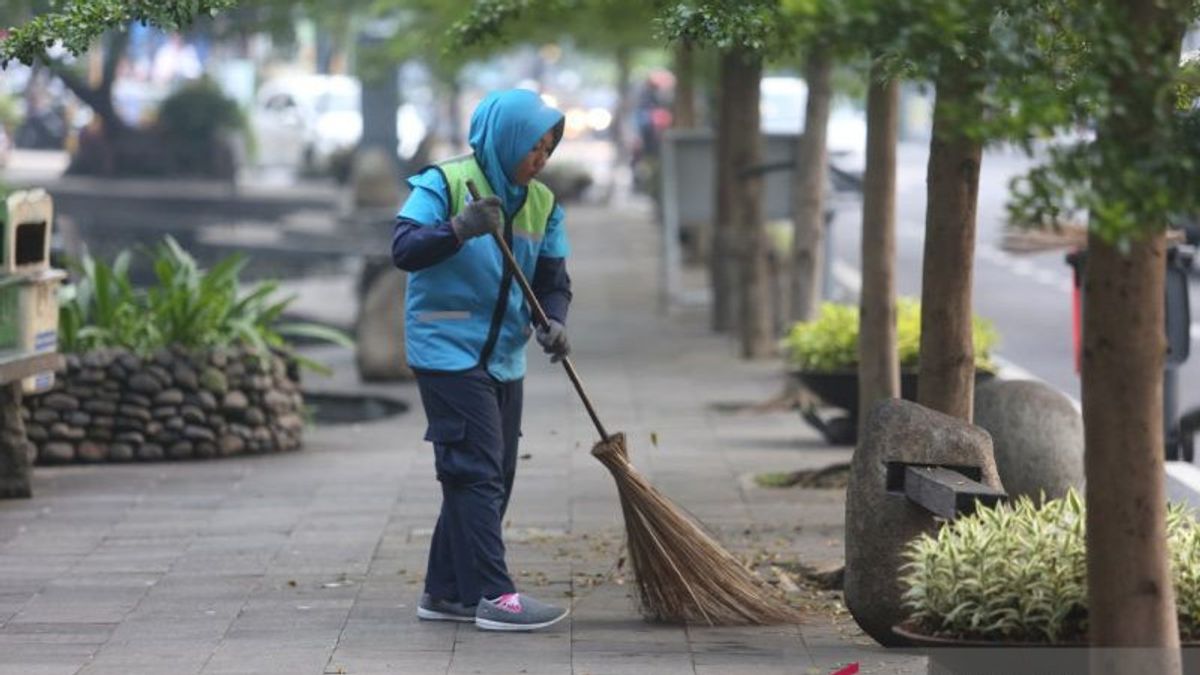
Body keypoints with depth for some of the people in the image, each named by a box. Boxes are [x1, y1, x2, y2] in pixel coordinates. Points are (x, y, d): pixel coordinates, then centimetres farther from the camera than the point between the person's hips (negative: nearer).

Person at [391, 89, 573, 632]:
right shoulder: (445, 184, -10)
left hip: (503, 359, 8)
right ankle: (493, 595, -13)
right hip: (448, 352, -8)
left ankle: (446, 592, 20)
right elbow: (404, 249, -20)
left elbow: (552, 278, 9)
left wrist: (553, 322, -11)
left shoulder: (541, 203, 9)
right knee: (476, 470, -12)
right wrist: (458, 229, -36)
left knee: (494, 476, 10)